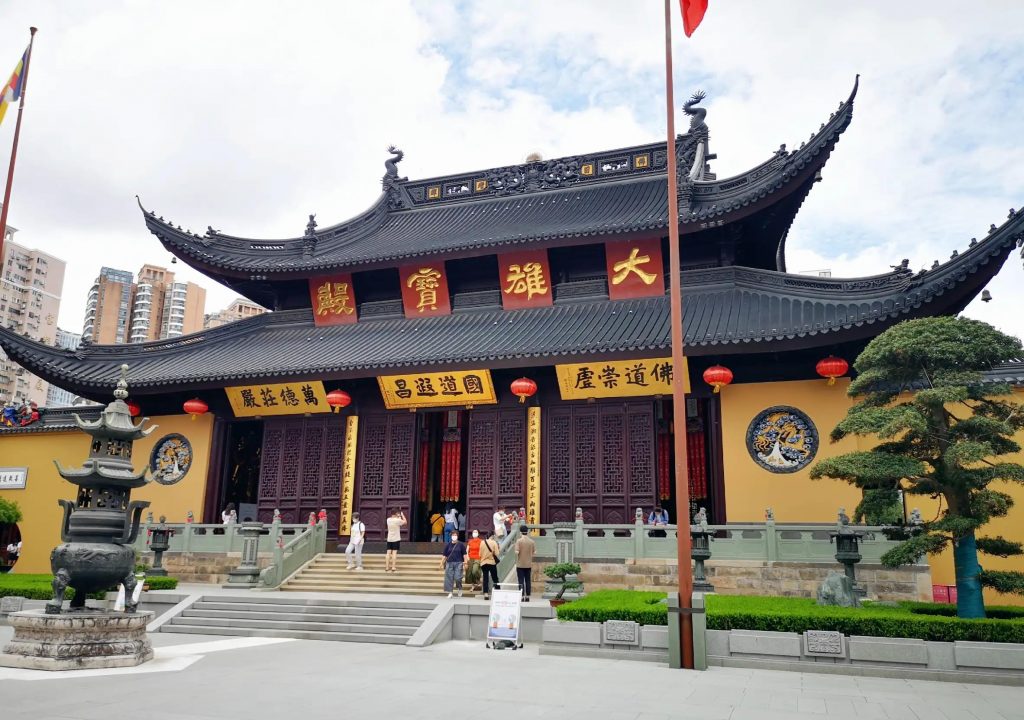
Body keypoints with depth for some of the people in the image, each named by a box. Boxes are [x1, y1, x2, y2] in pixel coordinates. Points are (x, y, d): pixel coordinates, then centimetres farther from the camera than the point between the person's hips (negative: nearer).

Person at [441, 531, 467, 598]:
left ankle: (460, 589, 19)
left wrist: (465, 561, -4)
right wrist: (443, 562, 5)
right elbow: (445, 555, 10)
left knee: (458, 577, -8)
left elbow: (464, 554, 4)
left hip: (458, 563, -2)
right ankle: (450, 593, 8)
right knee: (449, 578, 0)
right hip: (449, 563, 2)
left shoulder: (461, 544, 2)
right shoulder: (448, 545, 7)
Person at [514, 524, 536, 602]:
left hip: (520, 564, -4)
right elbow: (534, 552, 2)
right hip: (529, 564, 4)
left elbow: (517, 552, -16)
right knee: (528, 581, 11)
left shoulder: (519, 541, -11)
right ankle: (527, 597, 13)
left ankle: (522, 596, 0)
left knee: (521, 581, 2)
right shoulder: (532, 541, 2)